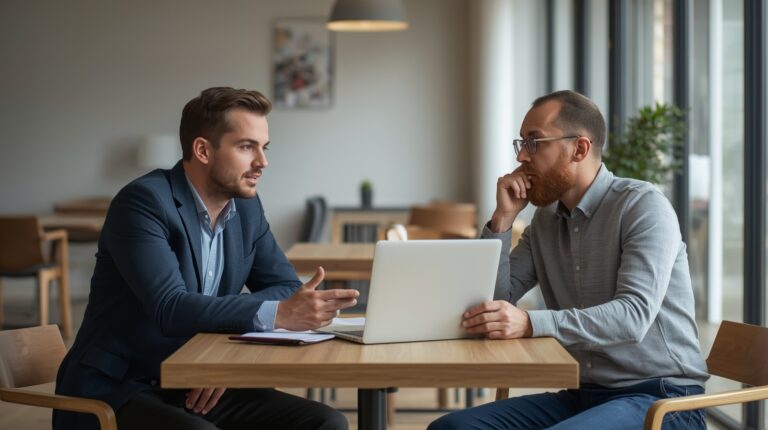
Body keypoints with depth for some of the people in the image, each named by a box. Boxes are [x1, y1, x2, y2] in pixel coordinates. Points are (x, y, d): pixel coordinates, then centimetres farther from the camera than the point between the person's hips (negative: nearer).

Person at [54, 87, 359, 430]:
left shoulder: (245, 206, 6)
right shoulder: (144, 202, -17)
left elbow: (285, 286, 6)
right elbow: (171, 309, -28)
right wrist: (279, 314, -36)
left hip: (195, 386, 7)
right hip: (117, 391, -7)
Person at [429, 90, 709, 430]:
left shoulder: (644, 207, -10)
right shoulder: (546, 219, 12)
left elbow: (634, 315, -24)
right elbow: (493, 302, 6)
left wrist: (531, 324, -36)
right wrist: (503, 219, -3)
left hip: (659, 399, -6)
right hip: (582, 394, 7)